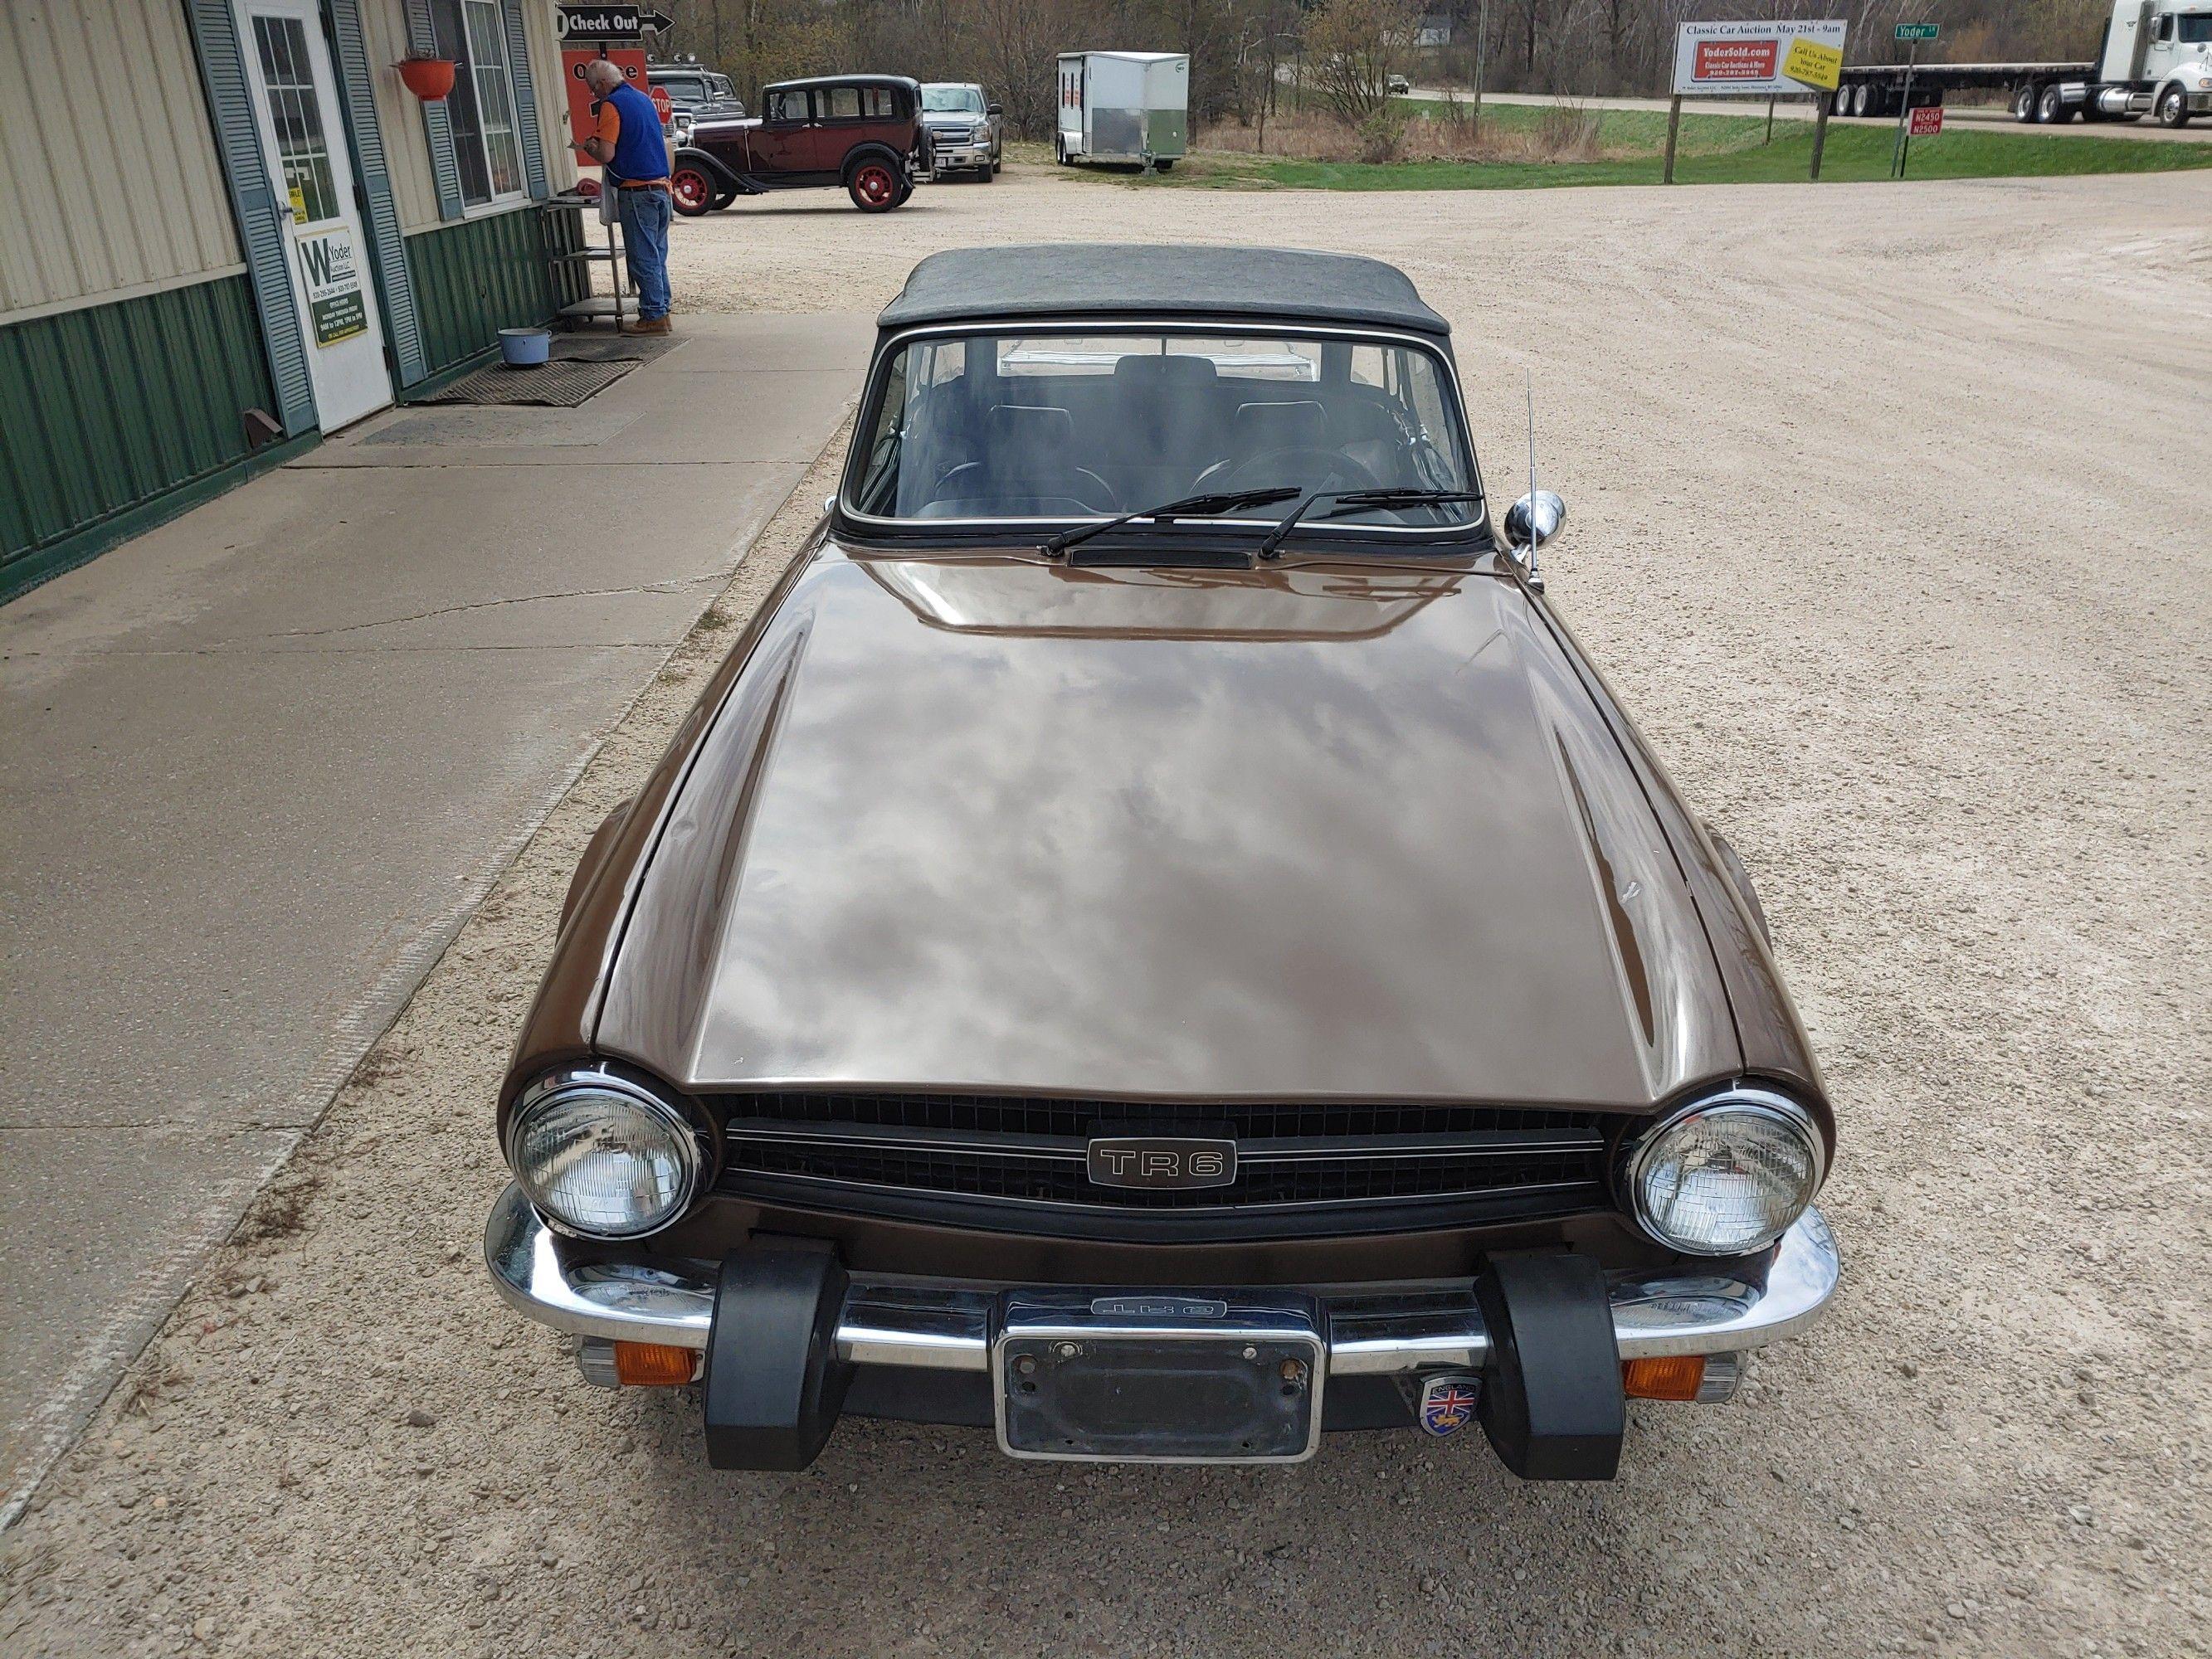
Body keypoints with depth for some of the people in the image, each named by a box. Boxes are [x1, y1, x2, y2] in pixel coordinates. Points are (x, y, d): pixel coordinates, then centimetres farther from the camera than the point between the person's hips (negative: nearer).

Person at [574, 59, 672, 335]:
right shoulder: (643, 99, 17)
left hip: (637, 191, -8)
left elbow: (606, 155, -16)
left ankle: (653, 317, -3)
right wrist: (596, 144, 25)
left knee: (643, 258, -4)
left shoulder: (612, 105, -9)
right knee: (657, 255, 12)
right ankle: (661, 311, 15)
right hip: (661, 187, 8)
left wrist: (587, 147, 4)